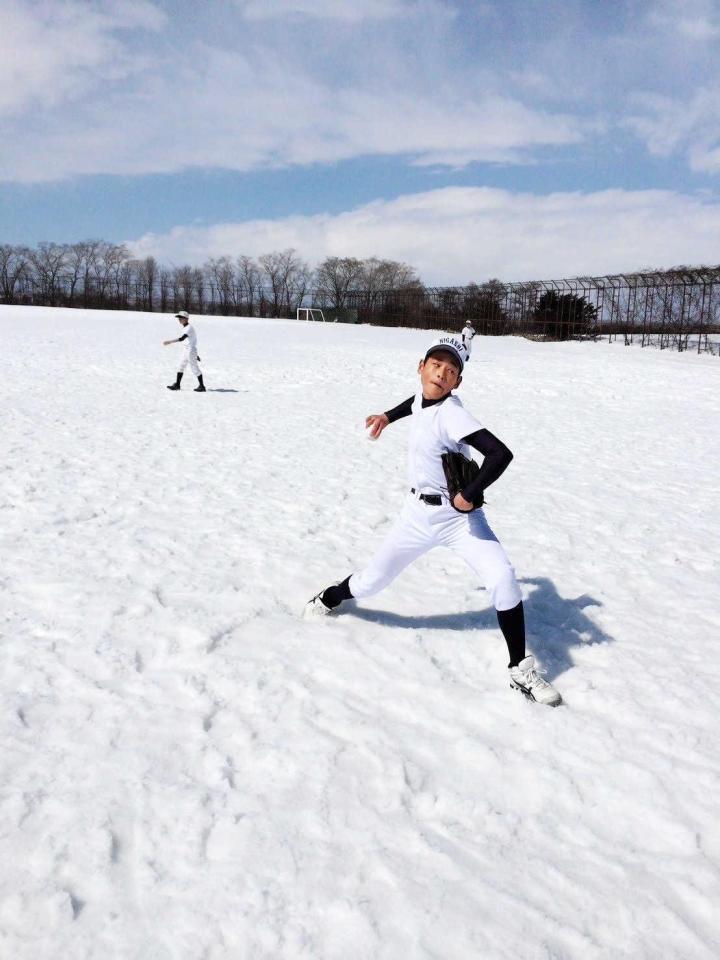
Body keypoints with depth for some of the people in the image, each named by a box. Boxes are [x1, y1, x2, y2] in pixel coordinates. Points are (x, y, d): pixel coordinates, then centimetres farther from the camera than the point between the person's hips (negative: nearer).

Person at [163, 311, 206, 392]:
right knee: (181, 366, 13)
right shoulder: (187, 327, 12)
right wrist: (195, 354, 23)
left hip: (191, 349, -10)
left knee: (194, 368, -3)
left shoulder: (189, 328, -18)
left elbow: (182, 338, -31)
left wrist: (169, 342, -34)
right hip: (187, 349, 10)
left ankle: (202, 386, 5)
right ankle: (177, 384, 20)